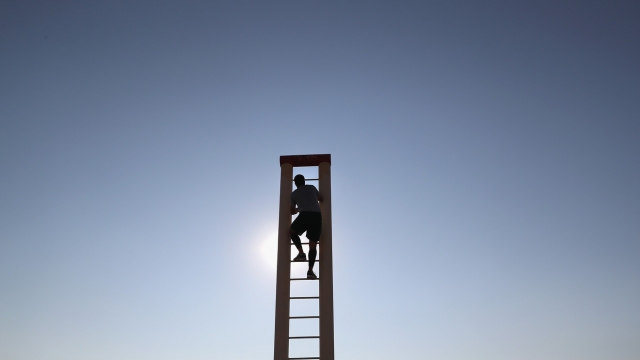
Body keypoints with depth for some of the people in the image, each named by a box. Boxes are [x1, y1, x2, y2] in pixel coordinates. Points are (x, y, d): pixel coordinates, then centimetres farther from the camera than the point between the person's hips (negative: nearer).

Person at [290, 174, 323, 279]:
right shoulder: (312, 187, 23)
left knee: (292, 232, 27)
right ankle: (310, 271, -5)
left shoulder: (294, 193, 20)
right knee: (313, 246, 7)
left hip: (305, 215, -2)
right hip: (317, 216, 2)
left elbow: (292, 211, 31)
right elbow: (321, 199, 40)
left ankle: (301, 253, 9)